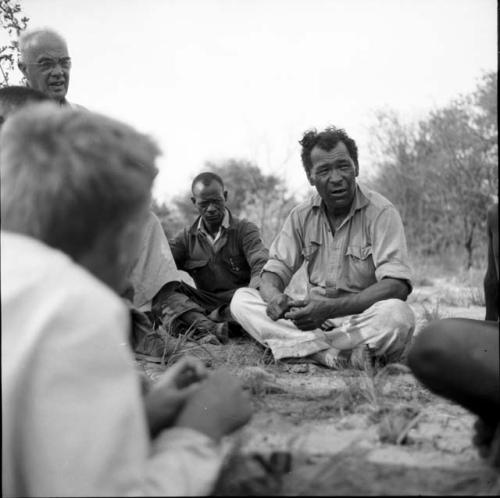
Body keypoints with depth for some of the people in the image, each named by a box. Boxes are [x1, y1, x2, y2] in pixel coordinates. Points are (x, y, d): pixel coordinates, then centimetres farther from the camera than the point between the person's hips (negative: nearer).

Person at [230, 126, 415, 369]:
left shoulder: (381, 212, -9)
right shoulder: (302, 216, 5)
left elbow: (396, 286, -19)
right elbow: (274, 272, 3)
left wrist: (330, 308, -31)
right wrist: (274, 297, -24)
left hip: (364, 320, -5)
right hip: (314, 321, 5)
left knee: (398, 314, -36)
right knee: (241, 299, -15)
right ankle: (331, 354, -29)